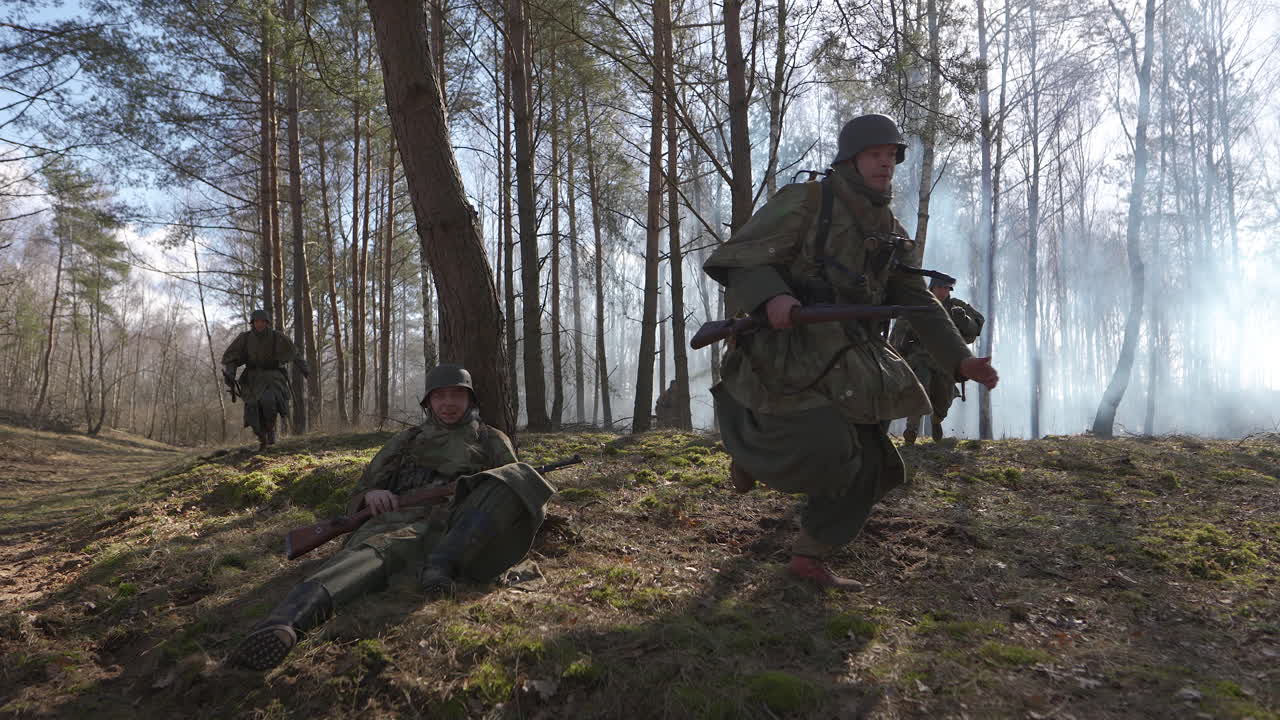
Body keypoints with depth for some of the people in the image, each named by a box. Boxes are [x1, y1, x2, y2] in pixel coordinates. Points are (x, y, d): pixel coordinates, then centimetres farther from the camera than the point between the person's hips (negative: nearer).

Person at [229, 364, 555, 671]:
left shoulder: (492, 440, 29)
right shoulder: (408, 440, 31)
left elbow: (514, 486, 21)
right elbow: (359, 494, 28)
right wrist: (370, 495, 1)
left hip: (459, 528, 0)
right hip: (400, 520, 1)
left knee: (520, 476, -29)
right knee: (372, 551, -39)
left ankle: (442, 564, -43)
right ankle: (283, 625, -67)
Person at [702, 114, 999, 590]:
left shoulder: (888, 232, 15)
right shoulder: (805, 202, -6)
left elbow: (918, 302, 15)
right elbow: (735, 259, -10)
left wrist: (959, 359, 3)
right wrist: (770, 296, -30)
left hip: (841, 366, 7)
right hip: (785, 357, -7)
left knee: (868, 467, 4)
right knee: (826, 451, -23)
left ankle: (808, 558, 21)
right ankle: (750, 449, 11)